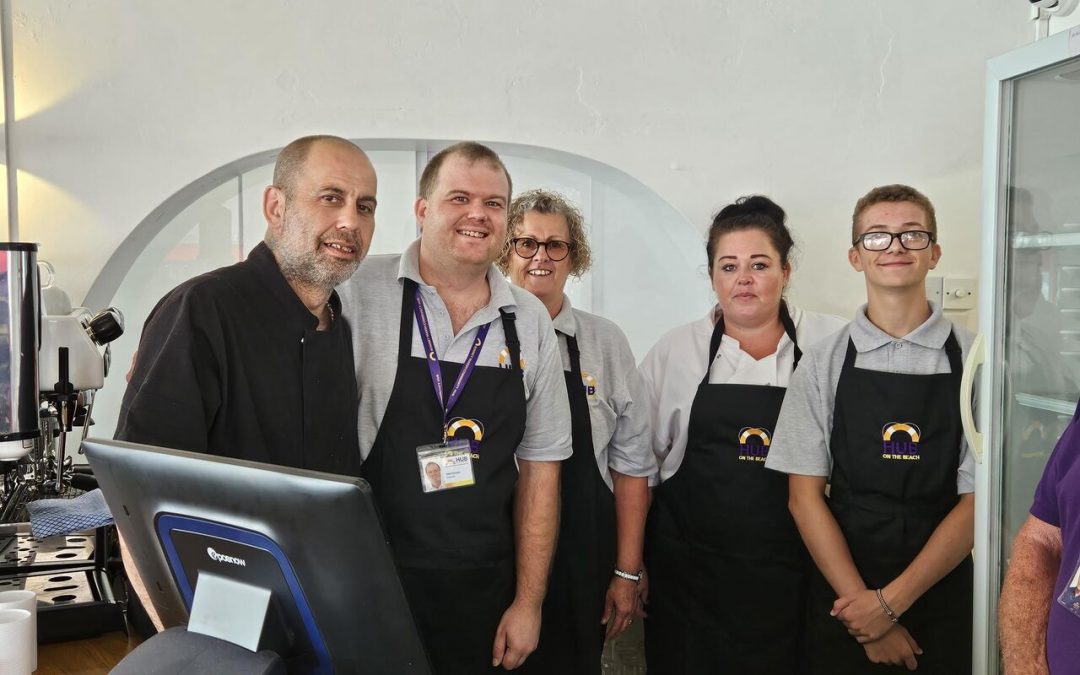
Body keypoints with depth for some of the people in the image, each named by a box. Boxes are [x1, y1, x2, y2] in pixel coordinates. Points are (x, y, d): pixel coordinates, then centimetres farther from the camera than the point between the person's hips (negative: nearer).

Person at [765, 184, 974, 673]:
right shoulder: (822, 363, -2)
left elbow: (977, 500, -7)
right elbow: (805, 495, -3)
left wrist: (891, 601, -13)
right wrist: (862, 604, -10)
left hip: (943, 599, 0)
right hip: (843, 600, 1)